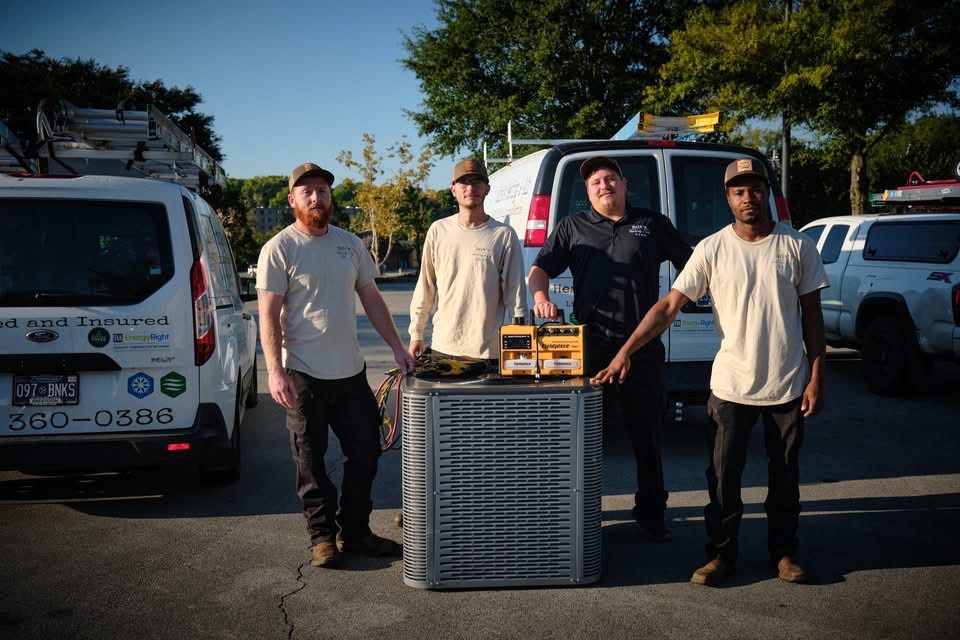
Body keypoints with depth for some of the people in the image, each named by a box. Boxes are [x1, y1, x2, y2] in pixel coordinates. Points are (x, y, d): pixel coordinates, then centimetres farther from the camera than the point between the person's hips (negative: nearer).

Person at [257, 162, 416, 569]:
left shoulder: (350, 244, 10)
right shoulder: (279, 249, -6)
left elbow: (372, 300, 15)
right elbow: (269, 315, -10)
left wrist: (397, 347, 9)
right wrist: (275, 371, -19)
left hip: (351, 371, 5)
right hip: (304, 375, -5)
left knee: (365, 453, 10)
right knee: (311, 462, 5)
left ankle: (354, 531, 25)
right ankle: (322, 535, 19)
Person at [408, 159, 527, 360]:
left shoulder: (504, 235, -1)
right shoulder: (438, 231, 6)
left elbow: (516, 295, -1)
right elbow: (425, 287, 12)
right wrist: (416, 334, 11)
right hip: (443, 347, 3)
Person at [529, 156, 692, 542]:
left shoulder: (653, 224, 11)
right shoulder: (573, 227, 11)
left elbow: (690, 266, 16)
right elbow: (540, 269, 7)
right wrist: (540, 297, -13)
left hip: (642, 348, 0)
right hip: (590, 346, 0)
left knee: (647, 437, 8)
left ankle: (651, 515, 22)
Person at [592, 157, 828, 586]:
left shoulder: (797, 247, -1)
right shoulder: (712, 249, -5)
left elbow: (811, 316, 3)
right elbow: (669, 306, -8)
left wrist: (816, 378, -2)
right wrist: (625, 352, -17)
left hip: (788, 387, 1)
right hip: (731, 386, -1)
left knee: (785, 477, 14)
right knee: (723, 478, 7)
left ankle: (784, 552, 30)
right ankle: (721, 555, 21)